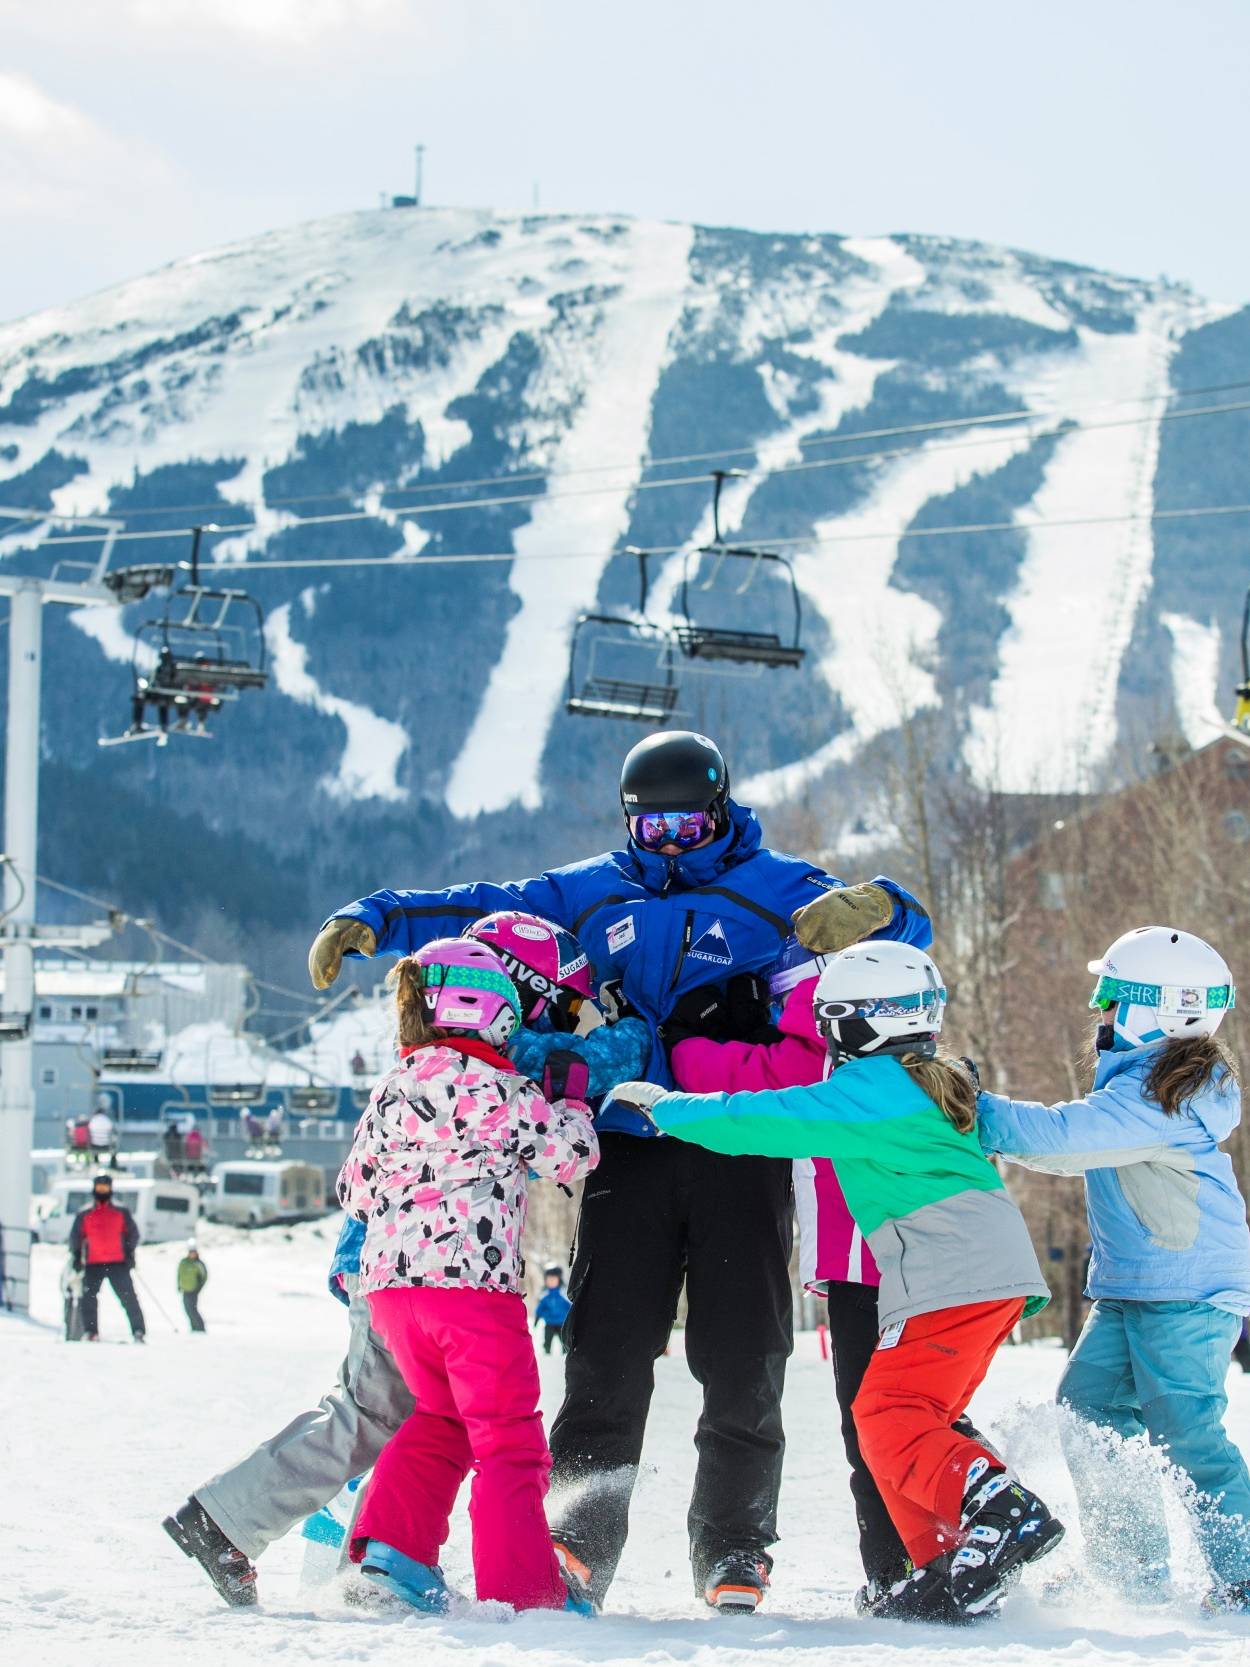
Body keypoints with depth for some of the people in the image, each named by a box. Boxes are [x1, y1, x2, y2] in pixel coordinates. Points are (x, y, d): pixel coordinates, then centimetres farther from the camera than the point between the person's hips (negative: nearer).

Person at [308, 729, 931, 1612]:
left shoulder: (777, 887, 7)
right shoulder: (596, 892, 16)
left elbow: (907, 925, 0)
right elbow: (483, 908, 15)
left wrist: (868, 908, -23)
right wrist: (371, 921, 4)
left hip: (743, 1147, -2)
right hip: (632, 1148, 2)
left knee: (742, 1360, -1)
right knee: (608, 1351, -5)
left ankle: (735, 1554, 10)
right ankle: (577, 1539, -1)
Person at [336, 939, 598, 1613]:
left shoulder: (390, 1092, 12)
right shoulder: (495, 1089, -8)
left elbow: (354, 1189, 19)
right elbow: (572, 1150, -2)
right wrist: (571, 1109, 19)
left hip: (391, 1280, 7)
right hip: (471, 1279, -7)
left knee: (441, 1416, 24)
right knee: (509, 1438, 3)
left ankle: (390, 1538, 10)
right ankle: (520, 1587, 2)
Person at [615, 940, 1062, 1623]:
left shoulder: (866, 1091, -6)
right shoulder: (942, 1086, 21)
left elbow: (764, 1122, -5)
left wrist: (666, 1106, 6)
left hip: (950, 1279, -10)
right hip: (1003, 1274, 10)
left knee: (888, 1419, -13)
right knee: (913, 1419, 13)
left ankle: (998, 1507, -30)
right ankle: (946, 1570, 7)